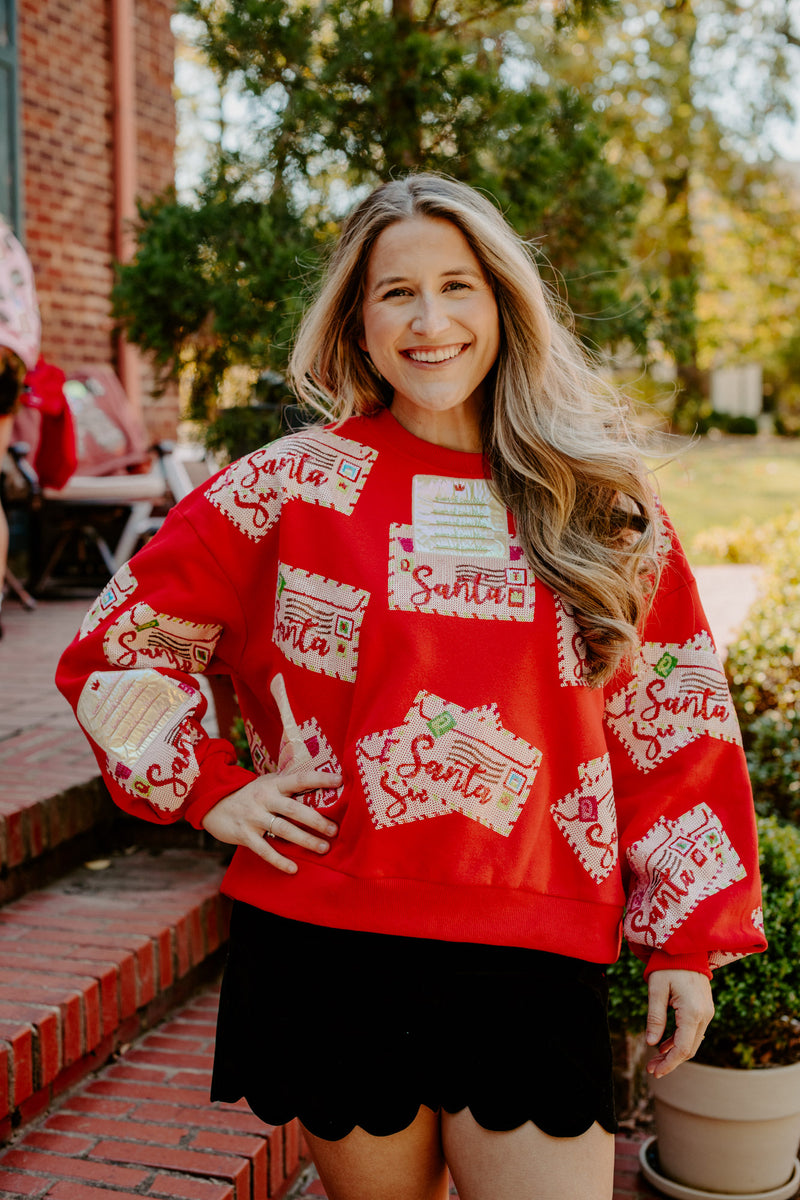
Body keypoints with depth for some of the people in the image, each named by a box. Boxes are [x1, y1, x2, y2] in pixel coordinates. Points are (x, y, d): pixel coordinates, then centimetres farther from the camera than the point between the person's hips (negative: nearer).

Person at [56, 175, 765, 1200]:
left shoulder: (600, 502, 4)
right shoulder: (295, 483, 0)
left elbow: (676, 725, 6)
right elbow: (115, 649, 8)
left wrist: (690, 937, 4)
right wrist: (208, 790, -2)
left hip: (531, 958, 1)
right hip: (328, 940, 0)